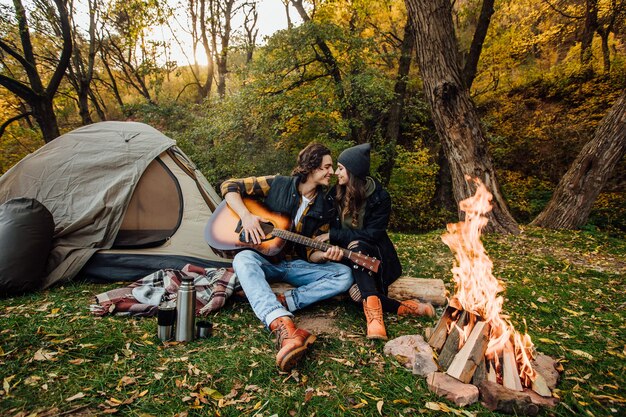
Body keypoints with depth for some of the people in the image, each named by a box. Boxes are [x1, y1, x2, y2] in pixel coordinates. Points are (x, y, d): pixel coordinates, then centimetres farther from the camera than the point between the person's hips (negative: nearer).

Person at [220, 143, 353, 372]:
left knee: (344, 275, -19)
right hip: (265, 260, -2)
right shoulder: (277, 184, -6)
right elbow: (229, 186, -4)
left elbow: (311, 253, 2)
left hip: (296, 265, 3)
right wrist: (246, 215, -19)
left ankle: (282, 301, -34)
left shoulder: (325, 207, 1)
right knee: (243, 259, -38)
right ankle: (284, 327, -57)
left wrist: (325, 255, -22)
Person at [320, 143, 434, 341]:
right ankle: (406, 307, -19)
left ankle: (374, 312, -42)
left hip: (373, 254, -2)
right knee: (356, 291, -30)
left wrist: (334, 235, -20)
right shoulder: (335, 194, 0)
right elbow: (331, 228, 1)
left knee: (357, 247, -39)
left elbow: (372, 234, -17)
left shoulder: (380, 197, -10)